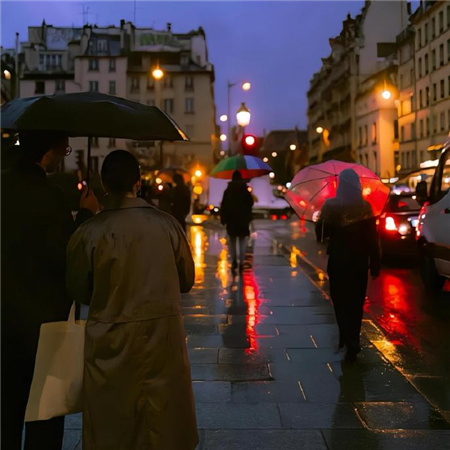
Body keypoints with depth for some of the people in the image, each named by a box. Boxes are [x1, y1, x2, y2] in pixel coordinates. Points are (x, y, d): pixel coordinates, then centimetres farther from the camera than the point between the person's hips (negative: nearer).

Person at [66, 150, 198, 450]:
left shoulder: (89, 232, -14)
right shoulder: (167, 224, -9)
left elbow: (79, 293, -2)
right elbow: (186, 281, 3)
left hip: (110, 339, -1)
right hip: (163, 334, 2)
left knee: (111, 426, 16)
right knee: (162, 421, 18)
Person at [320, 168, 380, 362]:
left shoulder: (331, 205, -10)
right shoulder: (366, 207, -5)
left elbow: (323, 233, -5)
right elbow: (373, 238, -4)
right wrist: (375, 263, 4)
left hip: (338, 261, -2)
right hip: (360, 261, 2)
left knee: (341, 302, 6)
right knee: (355, 303, 15)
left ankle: (349, 341, -9)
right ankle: (352, 340, 23)